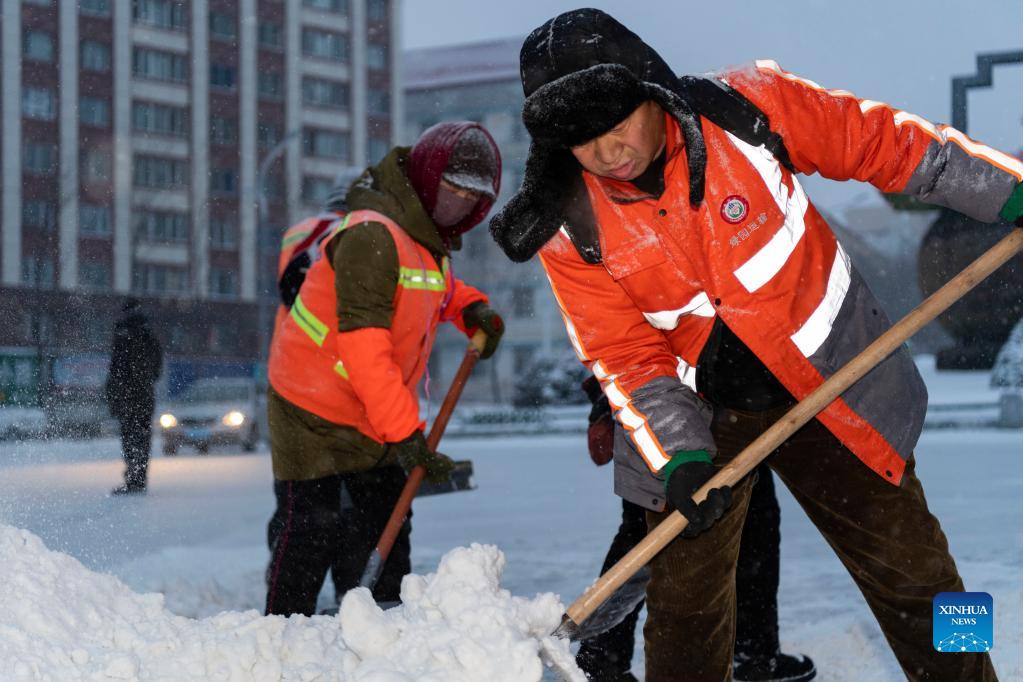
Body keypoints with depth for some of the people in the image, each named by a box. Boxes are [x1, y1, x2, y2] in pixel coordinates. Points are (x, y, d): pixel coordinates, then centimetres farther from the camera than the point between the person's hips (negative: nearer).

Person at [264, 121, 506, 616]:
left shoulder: (426, 237, 7)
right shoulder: (372, 235, -24)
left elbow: (435, 290, 31)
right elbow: (363, 345, -29)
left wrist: (471, 308, 7)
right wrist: (402, 431, -30)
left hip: (376, 417, 9)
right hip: (313, 412, -9)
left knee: (384, 533, 11)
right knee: (308, 536, -6)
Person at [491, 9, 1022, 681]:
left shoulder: (748, 107, -18)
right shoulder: (572, 229, -15)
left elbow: (880, 143, -7)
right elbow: (627, 357, -12)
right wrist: (678, 455, -25)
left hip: (829, 384, 0)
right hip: (693, 415, 0)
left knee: (912, 571, 7)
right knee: (685, 602, 4)